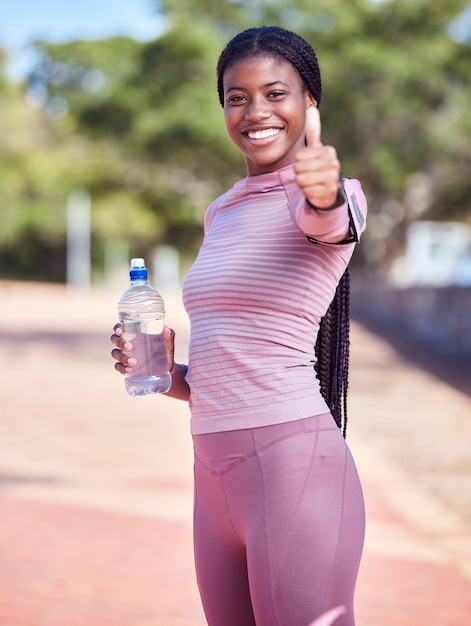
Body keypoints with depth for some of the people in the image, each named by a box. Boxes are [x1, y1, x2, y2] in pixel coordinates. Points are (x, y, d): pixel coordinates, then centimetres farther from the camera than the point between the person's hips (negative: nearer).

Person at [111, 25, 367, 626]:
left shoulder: (336, 199, -4)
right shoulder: (222, 214, 18)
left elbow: (324, 216, -31)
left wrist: (325, 188, -52)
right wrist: (164, 374, 5)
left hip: (294, 464, -7)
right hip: (215, 476, 7)